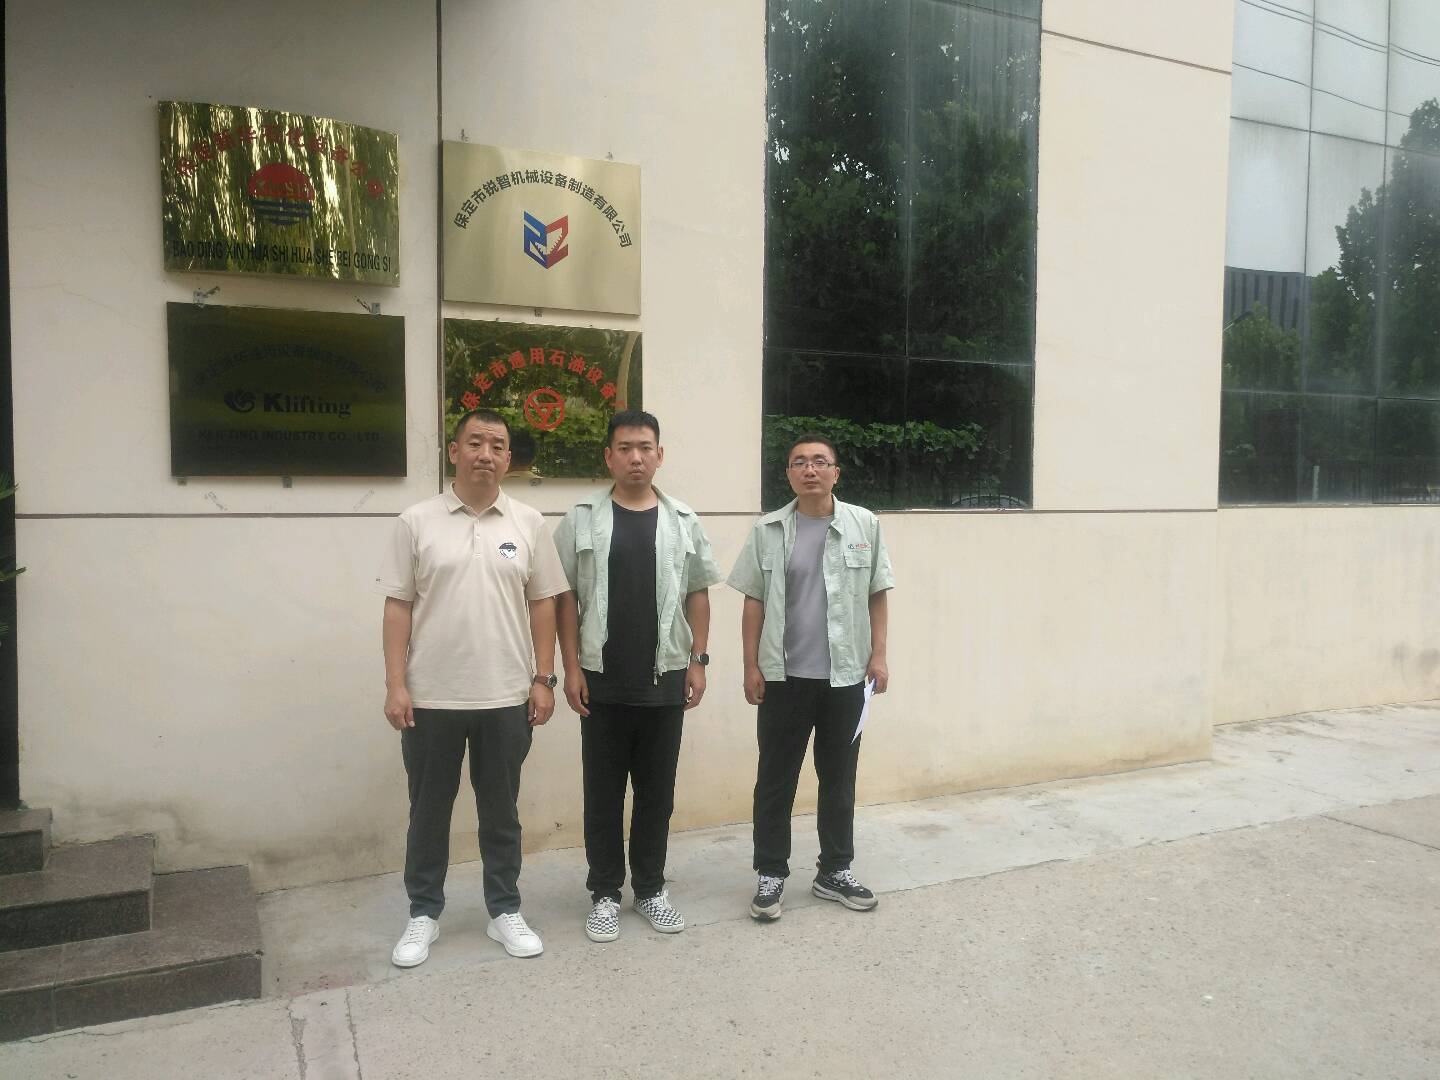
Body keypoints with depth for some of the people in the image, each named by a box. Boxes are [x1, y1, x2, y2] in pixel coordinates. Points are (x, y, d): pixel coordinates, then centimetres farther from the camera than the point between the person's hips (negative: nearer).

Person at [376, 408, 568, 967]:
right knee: (428, 811, 12)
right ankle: (423, 913, 28)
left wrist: (543, 678, 0)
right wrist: (395, 684, -7)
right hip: (431, 697, -1)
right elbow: (398, 606, -2)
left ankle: (505, 910, 27)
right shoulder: (417, 522, -2)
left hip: (506, 697, 1)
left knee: (501, 812, 13)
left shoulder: (528, 523, 2)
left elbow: (542, 604, 4)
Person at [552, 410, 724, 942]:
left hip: (664, 680, 2)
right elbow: (566, 597, -1)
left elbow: (697, 595, 7)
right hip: (602, 681, -1)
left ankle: (650, 888, 25)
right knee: (603, 792, 8)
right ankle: (604, 893, 21)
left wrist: (698, 662, 2)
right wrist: (571, 668, -6)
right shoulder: (582, 520, -1)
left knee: (657, 791, 11)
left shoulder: (683, 521, 4)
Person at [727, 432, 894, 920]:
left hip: (845, 675, 1)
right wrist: (751, 665, -2)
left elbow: (876, 595, 5)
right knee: (775, 779, 7)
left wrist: (878, 655, 0)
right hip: (785, 676, -1)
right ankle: (771, 874, 20)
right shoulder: (768, 530, -1)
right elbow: (754, 602, 1)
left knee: (839, 778, 13)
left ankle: (834, 871, 28)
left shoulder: (864, 525, 0)